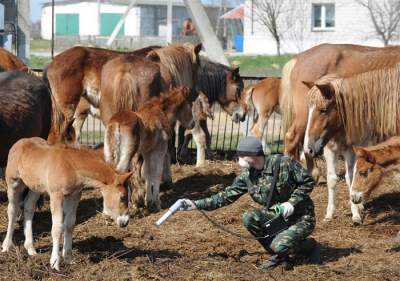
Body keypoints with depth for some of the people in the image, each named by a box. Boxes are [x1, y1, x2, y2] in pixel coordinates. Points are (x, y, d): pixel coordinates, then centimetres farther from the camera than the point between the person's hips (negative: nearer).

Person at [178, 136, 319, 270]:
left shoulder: (283, 163, -20)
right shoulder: (247, 176, -4)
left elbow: (308, 182, -13)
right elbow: (227, 195, -2)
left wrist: (292, 203, -24)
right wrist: (197, 204, -8)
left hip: (301, 216, -6)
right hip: (275, 214, 6)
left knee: (279, 246, -28)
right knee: (249, 217, -19)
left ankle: (309, 246, 6)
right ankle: (278, 255, 0)